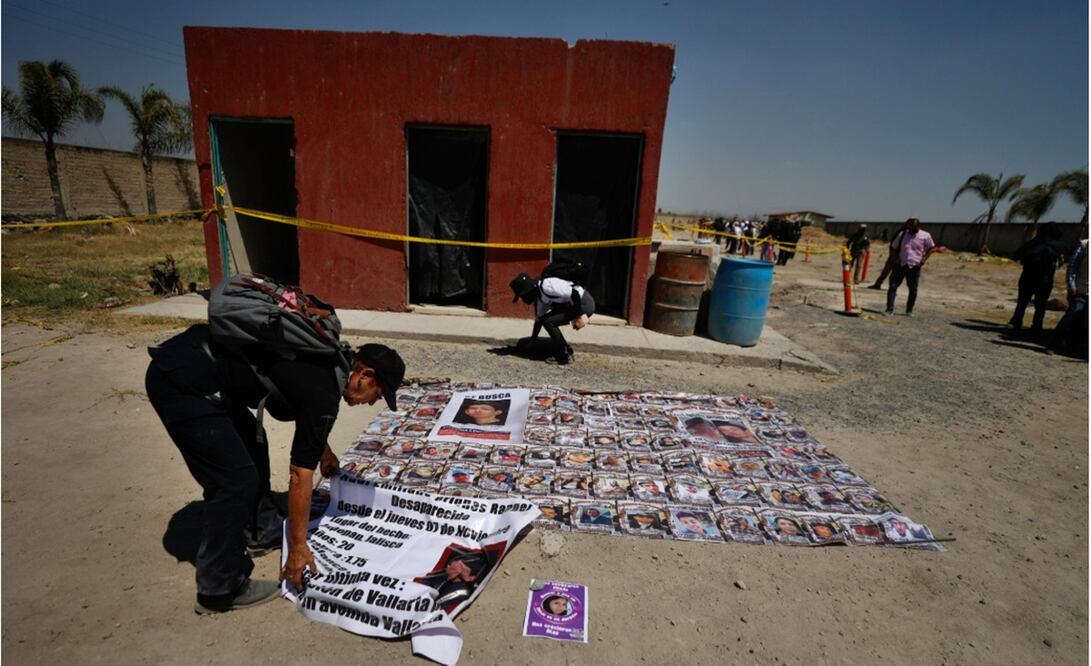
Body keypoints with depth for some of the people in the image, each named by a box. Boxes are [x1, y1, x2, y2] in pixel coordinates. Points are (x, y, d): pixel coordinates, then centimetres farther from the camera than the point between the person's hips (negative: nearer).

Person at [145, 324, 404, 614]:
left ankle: (262, 532, 35)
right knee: (235, 480, -7)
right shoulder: (323, 393, -16)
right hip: (182, 380, -11)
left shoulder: (327, 361, 9)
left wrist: (324, 451, 39)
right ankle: (220, 590, 11)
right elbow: (300, 475, -10)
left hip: (189, 355, 11)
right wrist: (298, 548, 0)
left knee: (252, 442, 20)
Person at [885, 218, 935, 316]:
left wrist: (924, 259, -2)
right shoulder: (902, 235, 6)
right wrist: (895, 258, -4)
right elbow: (895, 248, 12)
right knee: (893, 286, -8)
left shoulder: (925, 236, 2)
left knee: (913, 290, 5)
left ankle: (909, 311, 18)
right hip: (900, 265, 1)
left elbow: (930, 248, 11)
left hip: (914, 267, -1)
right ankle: (889, 309, -7)